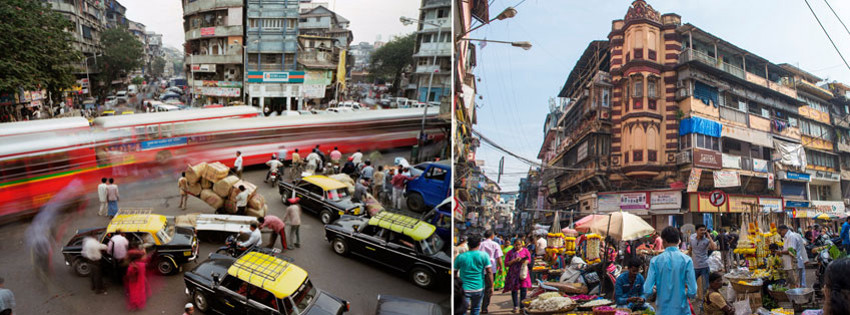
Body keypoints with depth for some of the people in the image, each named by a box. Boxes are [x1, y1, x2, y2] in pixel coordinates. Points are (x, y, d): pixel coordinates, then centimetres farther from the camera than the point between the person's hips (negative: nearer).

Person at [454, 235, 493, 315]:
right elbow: (489, 272, -5)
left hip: (464, 288, -1)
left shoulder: (460, 257, -2)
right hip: (479, 288, 1)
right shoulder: (484, 255, -4)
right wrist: (491, 286, 4)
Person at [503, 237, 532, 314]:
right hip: (513, 273, 0)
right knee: (514, 290, 1)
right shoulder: (510, 252, 5)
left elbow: (529, 260, 8)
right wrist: (514, 260, -14)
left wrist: (525, 261, -14)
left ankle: (522, 306, 3)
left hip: (523, 272, 0)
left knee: (523, 289, -7)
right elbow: (506, 263, 0)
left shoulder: (525, 251, 7)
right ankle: (515, 306, 8)